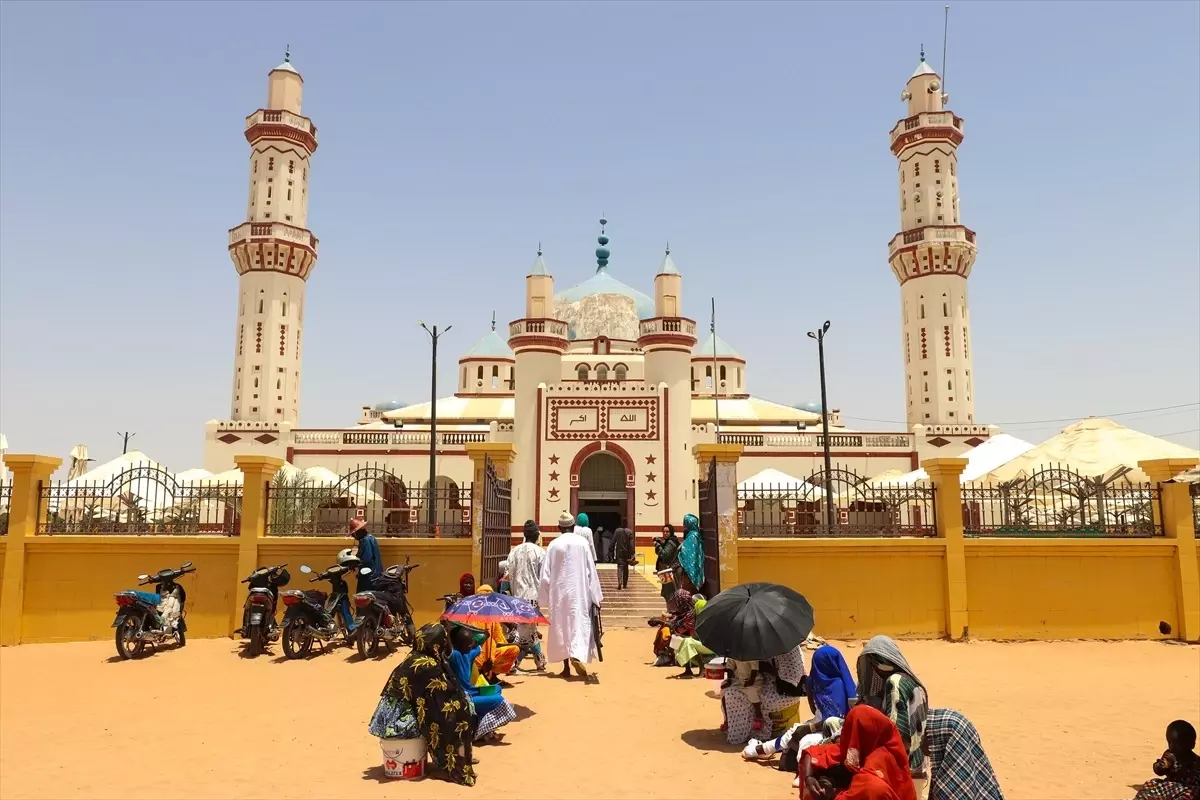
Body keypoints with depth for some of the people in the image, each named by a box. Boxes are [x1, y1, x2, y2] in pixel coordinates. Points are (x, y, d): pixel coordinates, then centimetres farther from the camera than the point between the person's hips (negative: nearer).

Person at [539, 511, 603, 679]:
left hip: (559, 592, 1)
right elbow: (591, 570, -1)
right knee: (579, 623, -1)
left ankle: (566, 667, 14)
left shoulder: (553, 545, -2)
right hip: (579, 591, -1)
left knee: (561, 627, 11)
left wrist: (542, 598, 8)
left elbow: (545, 573, 0)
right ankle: (577, 656, -25)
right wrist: (595, 596, 5)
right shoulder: (582, 542, -3)